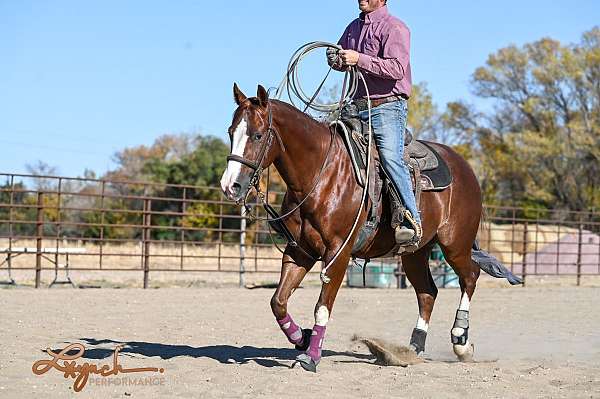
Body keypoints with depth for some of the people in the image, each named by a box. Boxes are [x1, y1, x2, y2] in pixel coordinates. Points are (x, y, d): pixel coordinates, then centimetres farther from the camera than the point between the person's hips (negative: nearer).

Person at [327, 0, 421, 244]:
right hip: (357, 107, 8)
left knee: (390, 155, -26)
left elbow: (397, 67, -19)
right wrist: (336, 59, 4)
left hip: (388, 107, -8)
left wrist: (359, 59, -24)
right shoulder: (353, 27, 18)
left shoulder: (395, 28, -6)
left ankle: (411, 220, -28)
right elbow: (343, 61, 29)